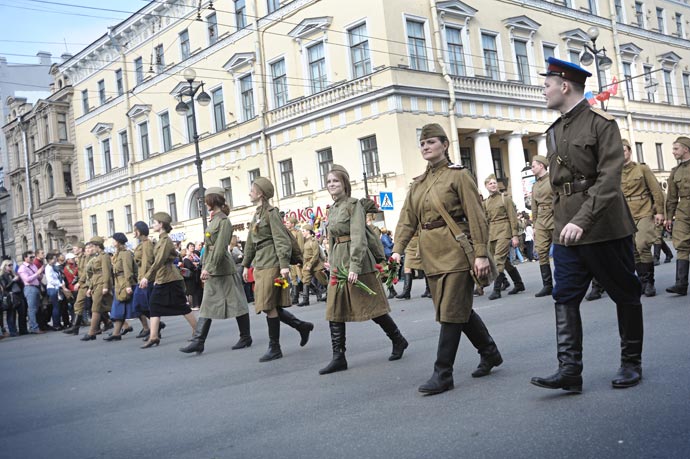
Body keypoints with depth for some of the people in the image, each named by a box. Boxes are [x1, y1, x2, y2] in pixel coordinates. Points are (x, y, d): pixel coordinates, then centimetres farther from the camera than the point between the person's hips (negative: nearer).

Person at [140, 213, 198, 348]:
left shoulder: (166, 240, -14)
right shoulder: (161, 239, 13)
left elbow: (159, 261, -22)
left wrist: (147, 277, -23)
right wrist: (155, 277, 21)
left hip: (170, 280, -9)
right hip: (162, 279, 9)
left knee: (182, 307, -2)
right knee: (154, 305, 3)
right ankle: (153, 336, 2)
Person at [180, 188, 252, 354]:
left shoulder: (223, 221, -12)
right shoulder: (214, 220, 15)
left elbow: (220, 248, -20)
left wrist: (209, 268, -23)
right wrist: (205, 268, 14)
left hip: (223, 270, -9)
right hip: (212, 270, 9)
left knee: (236, 303, 1)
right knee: (207, 305, 6)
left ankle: (246, 338, 12)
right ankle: (198, 341, 7)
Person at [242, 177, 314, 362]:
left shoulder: (271, 212, -9)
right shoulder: (256, 215, 17)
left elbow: (281, 240, -16)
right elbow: (251, 243, 22)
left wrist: (284, 265, -22)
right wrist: (246, 265, 22)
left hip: (271, 264, -9)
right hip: (260, 264, 9)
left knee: (269, 306, -5)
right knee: (269, 306, 9)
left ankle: (274, 348, 5)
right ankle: (302, 326, 22)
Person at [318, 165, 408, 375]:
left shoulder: (354, 204, -8)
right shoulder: (332, 209, 15)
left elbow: (358, 238, -16)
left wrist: (354, 267, -23)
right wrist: (333, 264, 17)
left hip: (357, 260, -7)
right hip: (338, 262, 7)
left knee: (371, 306, 2)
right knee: (334, 310, 2)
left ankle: (398, 341, 23)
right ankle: (338, 358, 6)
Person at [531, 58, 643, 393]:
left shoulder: (601, 123, -8)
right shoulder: (553, 132, 12)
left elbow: (609, 178, -19)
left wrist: (582, 221, -27)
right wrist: (559, 224, 13)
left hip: (604, 227, -6)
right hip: (566, 230, 7)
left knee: (625, 294, 7)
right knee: (565, 298, -1)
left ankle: (632, 363, 22)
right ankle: (569, 370, 0)